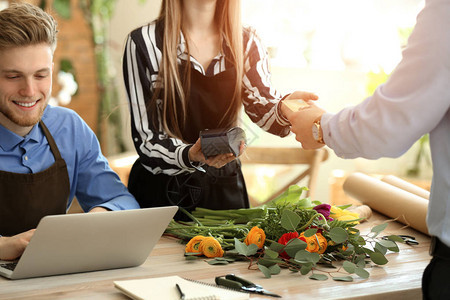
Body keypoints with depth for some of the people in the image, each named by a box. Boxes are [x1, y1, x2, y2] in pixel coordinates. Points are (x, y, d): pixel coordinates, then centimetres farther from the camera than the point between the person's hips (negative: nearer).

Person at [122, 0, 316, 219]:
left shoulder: (245, 43, 5)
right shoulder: (143, 43, -7)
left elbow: (266, 112, -10)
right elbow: (145, 139, -10)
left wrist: (285, 108, -33)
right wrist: (191, 156, -30)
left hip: (224, 190, 3)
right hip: (159, 190, -2)